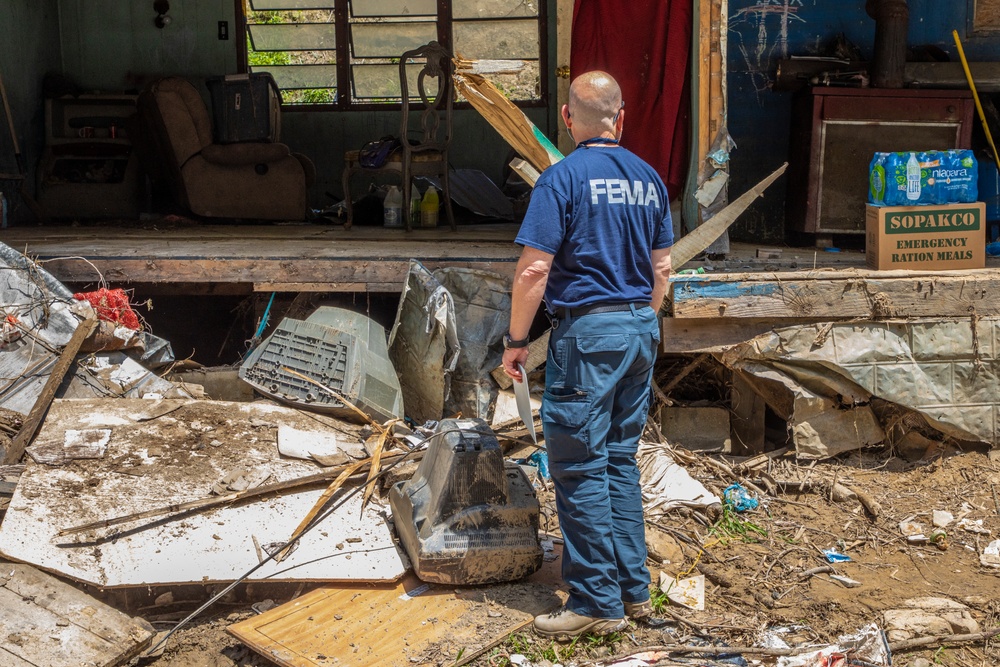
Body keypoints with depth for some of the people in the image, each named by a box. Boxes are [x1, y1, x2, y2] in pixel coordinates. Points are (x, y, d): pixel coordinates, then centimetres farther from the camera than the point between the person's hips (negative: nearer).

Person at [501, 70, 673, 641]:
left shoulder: (563, 178, -11)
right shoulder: (649, 178, 9)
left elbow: (534, 268, -15)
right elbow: (662, 266, 14)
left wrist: (517, 340, -6)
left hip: (586, 332, -7)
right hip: (641, 328, 7)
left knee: (580, 469, -1)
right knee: (622, 459, 15)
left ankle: (599, 602, 2)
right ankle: (634, 587, 20)